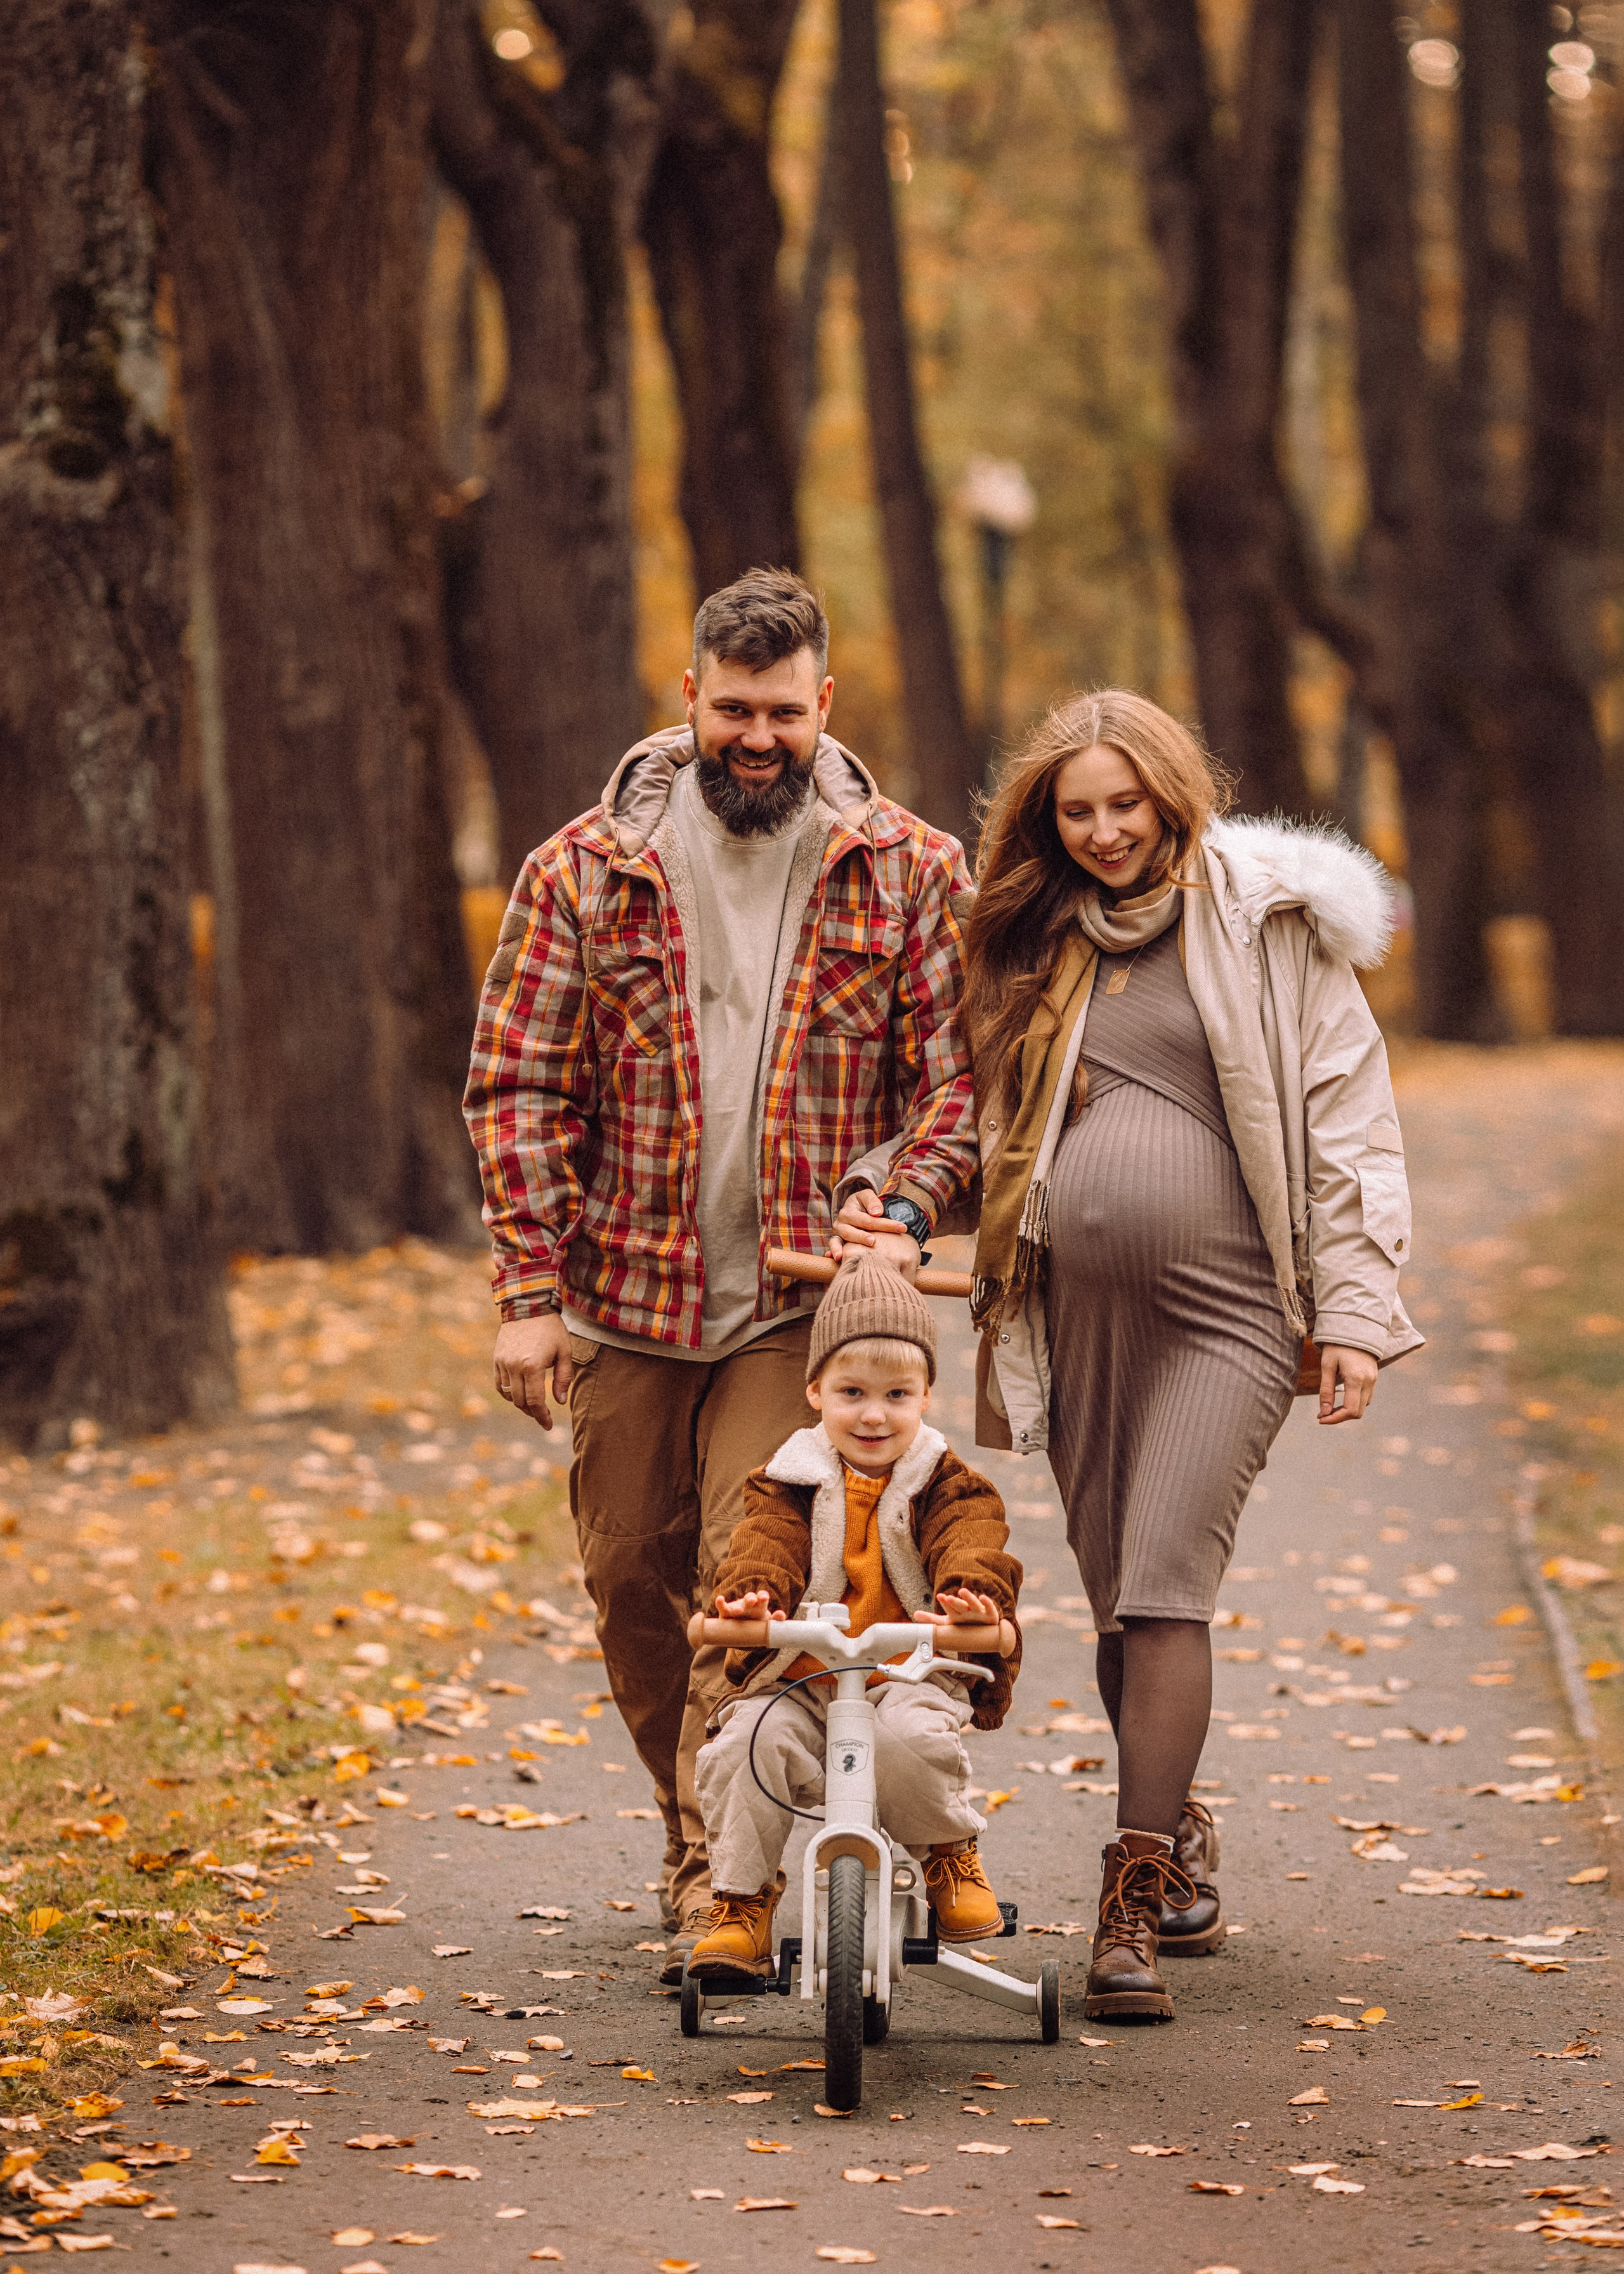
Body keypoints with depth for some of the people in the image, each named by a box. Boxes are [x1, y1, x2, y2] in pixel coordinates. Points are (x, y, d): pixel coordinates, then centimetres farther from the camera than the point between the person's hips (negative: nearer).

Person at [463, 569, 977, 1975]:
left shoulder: (908, 874, 1)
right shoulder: (587, 872, 2)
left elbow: (955, 1072, 4)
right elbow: (518, 1085, 1)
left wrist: (902, 1201, -16)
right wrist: (532, 1291, -6)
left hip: (804, 1304, -2)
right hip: (627, 1298, 2)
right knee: (634, 1582, 10)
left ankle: (727, 1887, -7)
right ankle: (698, 1835, 30)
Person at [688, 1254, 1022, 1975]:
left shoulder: (945, 1487, 6)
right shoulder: (791, 1484, 7)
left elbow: (972, 1542, -13)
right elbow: (767, 1545, -11)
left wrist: (974, 1593, -38)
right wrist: (752, 1592, -36)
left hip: (910, 1677, -1)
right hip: (798, 1682, 1)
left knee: (911, 1739, -33)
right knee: (744, 1744, -26)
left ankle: (951, 1856, -1)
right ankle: (742, 1902, -7)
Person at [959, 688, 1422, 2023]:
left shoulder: (1268, 922, 0)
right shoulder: (1044, 950, 14)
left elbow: (1347, 1116, -1)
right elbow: (1008, 1140, 24)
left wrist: (1354, 1311, -6)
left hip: (1223, 1312, -5)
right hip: (1080, 1313, 5)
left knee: (1165, 1586, -15)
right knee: (1118, 1601, 9)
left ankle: (1133, 1911, -15)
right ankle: (1181, 1845, 27)